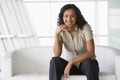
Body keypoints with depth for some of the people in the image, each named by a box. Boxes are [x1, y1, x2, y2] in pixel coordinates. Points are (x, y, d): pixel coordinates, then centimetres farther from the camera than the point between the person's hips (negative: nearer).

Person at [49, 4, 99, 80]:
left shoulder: (85, 27, -17)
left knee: (88, 62, -36)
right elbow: (57, 54, -16)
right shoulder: (60, 30, -7)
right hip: (70, 65, 3)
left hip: (87, 64, -2)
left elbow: (91, 53, -24)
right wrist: (57, 34, -25)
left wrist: (71, 62, -30)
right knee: (54, 61, -25)